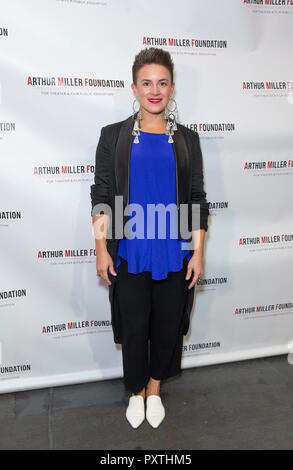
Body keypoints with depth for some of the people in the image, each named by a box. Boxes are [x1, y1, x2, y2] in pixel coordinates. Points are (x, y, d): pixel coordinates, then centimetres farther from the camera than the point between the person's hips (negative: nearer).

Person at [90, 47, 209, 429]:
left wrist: (198, 252, 0)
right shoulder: (114, 136, 3)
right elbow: (101, 195, 1)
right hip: (130, 255, -1)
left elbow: (197, 200, 5)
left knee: (167, 325, 13)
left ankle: (155, 389, 38)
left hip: (174, 255, 2)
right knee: (134, 328, 10)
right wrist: (101, 248, -4)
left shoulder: (187, 139, 6)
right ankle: (137, 391, 36)